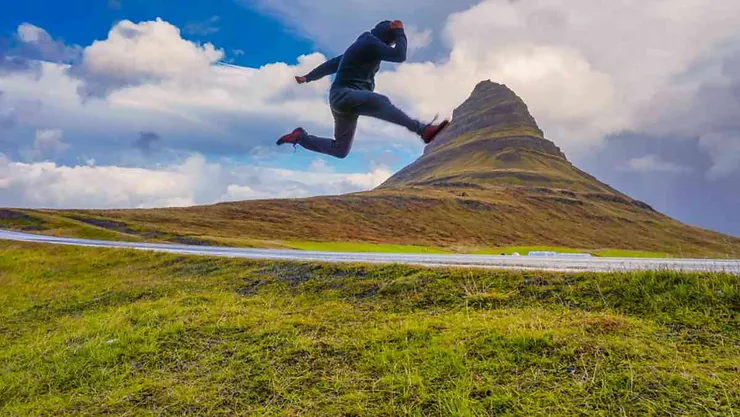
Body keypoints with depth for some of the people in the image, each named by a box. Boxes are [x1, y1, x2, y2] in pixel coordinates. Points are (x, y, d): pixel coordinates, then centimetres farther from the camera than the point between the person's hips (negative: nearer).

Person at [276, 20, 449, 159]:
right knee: (379, 102, -37)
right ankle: (422, 130, -53)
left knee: (340, 150, 13)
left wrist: (308, 77, 36)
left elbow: (333, 63, 31)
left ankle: (300, 137, 20)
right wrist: (400, 31, 3)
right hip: (344, 95, -10)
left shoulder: (363, 46, 26)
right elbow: (399, 56, -12)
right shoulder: (369, 42, -4)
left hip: (352, 100, 10)